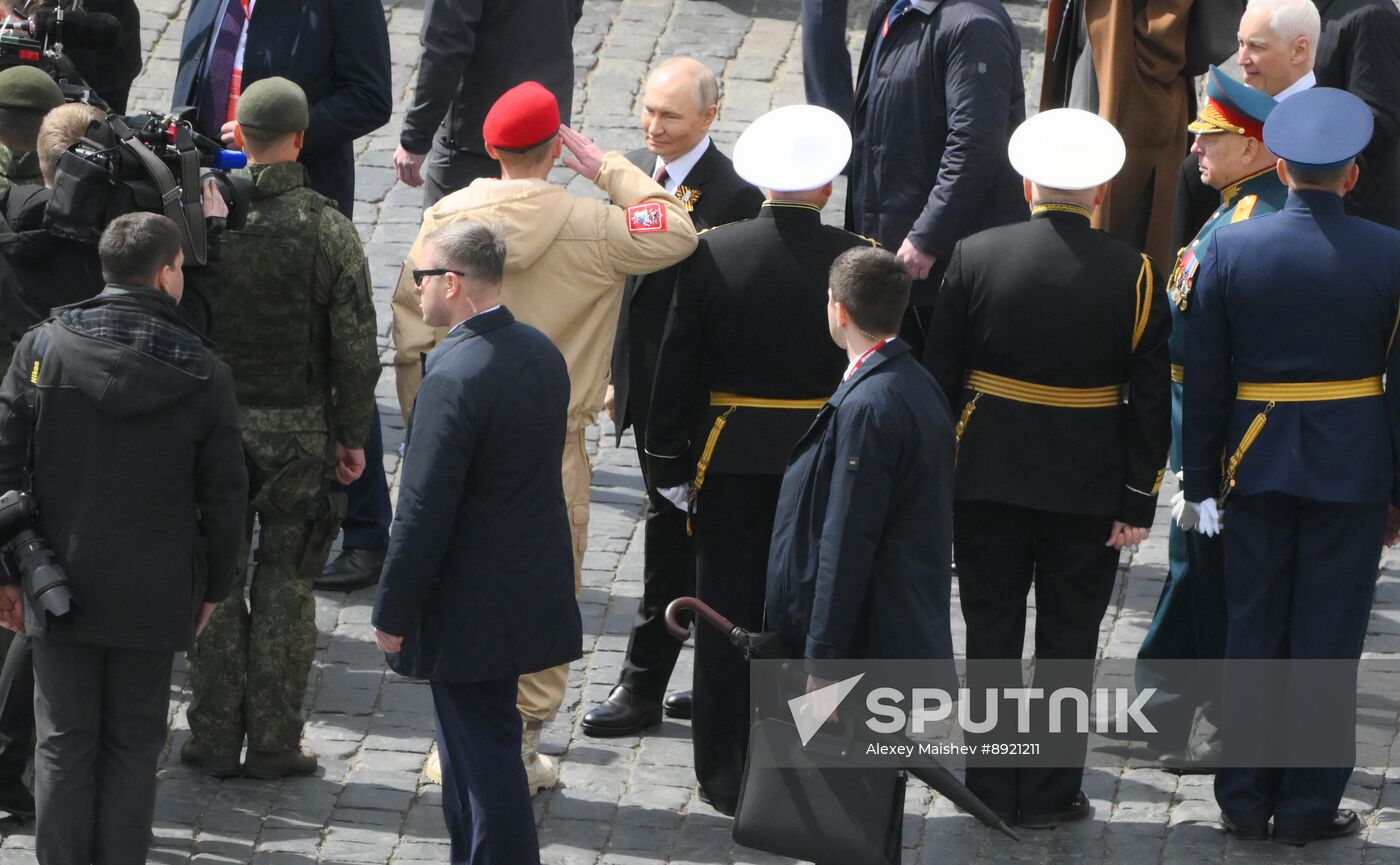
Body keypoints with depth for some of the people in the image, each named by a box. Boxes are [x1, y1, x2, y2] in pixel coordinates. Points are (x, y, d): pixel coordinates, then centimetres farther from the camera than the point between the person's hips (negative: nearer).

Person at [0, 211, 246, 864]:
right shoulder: (202, 375, -9)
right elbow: (225, 495, -3)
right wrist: (213, 585, 11)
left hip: (60, 589, 1)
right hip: (155, 594, -1)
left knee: (65, 745, 9)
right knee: (133, 744, 10)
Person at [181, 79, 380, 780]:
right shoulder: (328, 229, -10)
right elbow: (355, 346, -8)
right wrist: (352, 434, 4)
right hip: (298, 428, -1)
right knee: (285, 583, 6)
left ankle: (214, 736, 13)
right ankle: (273, 741, 9)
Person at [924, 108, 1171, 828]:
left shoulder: (974, 257, -6)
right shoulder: (1132, 275, -8)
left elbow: (938, 373, -2)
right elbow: (1150, 398, -7)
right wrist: (1138, 499, -1)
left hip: (987, 477, 1)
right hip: (1089, 487, -1)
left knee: (991, 633, 10)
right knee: (1068, 640, 9)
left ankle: (990, 788, 15)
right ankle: (1048, 794, 11)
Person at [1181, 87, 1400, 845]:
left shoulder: (1229, 250, -5)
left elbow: (1203, 378, -2)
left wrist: (1201, 481, 5)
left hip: (1256, 464, 2)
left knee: (1251, 635, 11)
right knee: (1327, 640, 5)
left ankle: (1244, 800, 15)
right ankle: (1308, 805, 8)